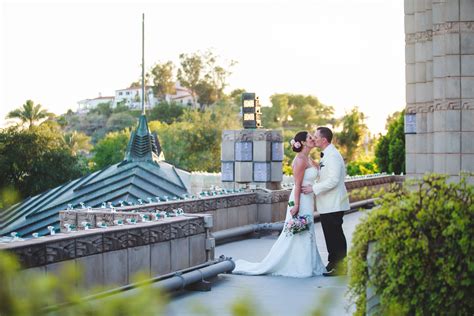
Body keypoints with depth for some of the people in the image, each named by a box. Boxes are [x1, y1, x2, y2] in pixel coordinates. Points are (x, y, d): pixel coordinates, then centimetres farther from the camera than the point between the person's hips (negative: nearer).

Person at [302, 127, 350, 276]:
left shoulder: (332, 156, -17)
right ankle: (333, 263, 23)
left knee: (335, 235, -3)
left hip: (333, 204, -10)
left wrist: (314, 188, -20)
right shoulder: (326, 155, 16)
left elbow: (333, 180, -24)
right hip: (327, 204, 10)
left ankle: (339, 267, 4)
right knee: (331, 235, 15)